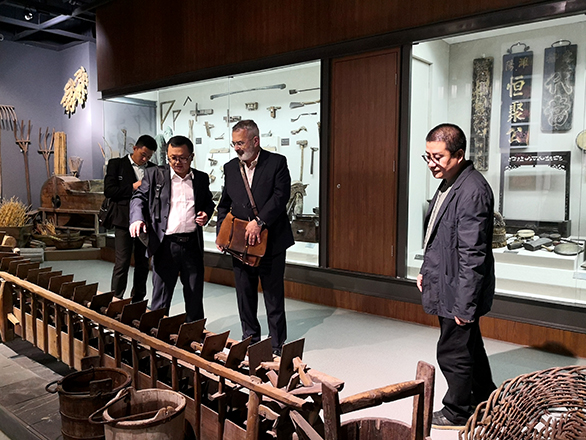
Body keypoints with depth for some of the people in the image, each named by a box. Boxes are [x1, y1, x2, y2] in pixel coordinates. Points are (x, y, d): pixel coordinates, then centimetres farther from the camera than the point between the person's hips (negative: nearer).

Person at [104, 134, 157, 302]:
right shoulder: (116, 164, 3)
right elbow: (108, 190, -6)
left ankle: (138, 301, 21)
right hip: (124, 221, -4)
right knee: (122, 264, -6)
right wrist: (132, 187, -13)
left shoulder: (153, 169, 12)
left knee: (143, 264, 10)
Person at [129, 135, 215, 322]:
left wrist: (206, 214, -1)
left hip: (193, 244, 3)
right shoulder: (154, 174, 3)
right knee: (161, 296, 4)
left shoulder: (201, 178, 10)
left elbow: (209, 203, 22)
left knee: (195, 297, 13)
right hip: (166, 245, -2)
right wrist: (137, 219, -17)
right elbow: (139, 198, 3)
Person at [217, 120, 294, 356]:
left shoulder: (277, 162, -4)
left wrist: (259, 222, -22)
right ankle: (250, 340, 28)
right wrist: (222, 233, 3)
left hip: (271, 241, -4)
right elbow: (224, 204, 15)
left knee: (274, 296, 5)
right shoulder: (230, 168, 10)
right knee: (245, 295, 12)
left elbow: (281, 196, -14)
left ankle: (277, 345, 19)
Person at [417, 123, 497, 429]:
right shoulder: (449, 184, 7)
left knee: (452, 353, 6)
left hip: (459, 291, -10)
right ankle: (485, 400, 43)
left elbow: (472, 255, -25)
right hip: (447, 284, 10)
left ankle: (456, 413, 27)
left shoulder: (472, 191, -24)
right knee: (470, 347, 24)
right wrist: (426, 271, 17)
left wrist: (464, 304, -23)